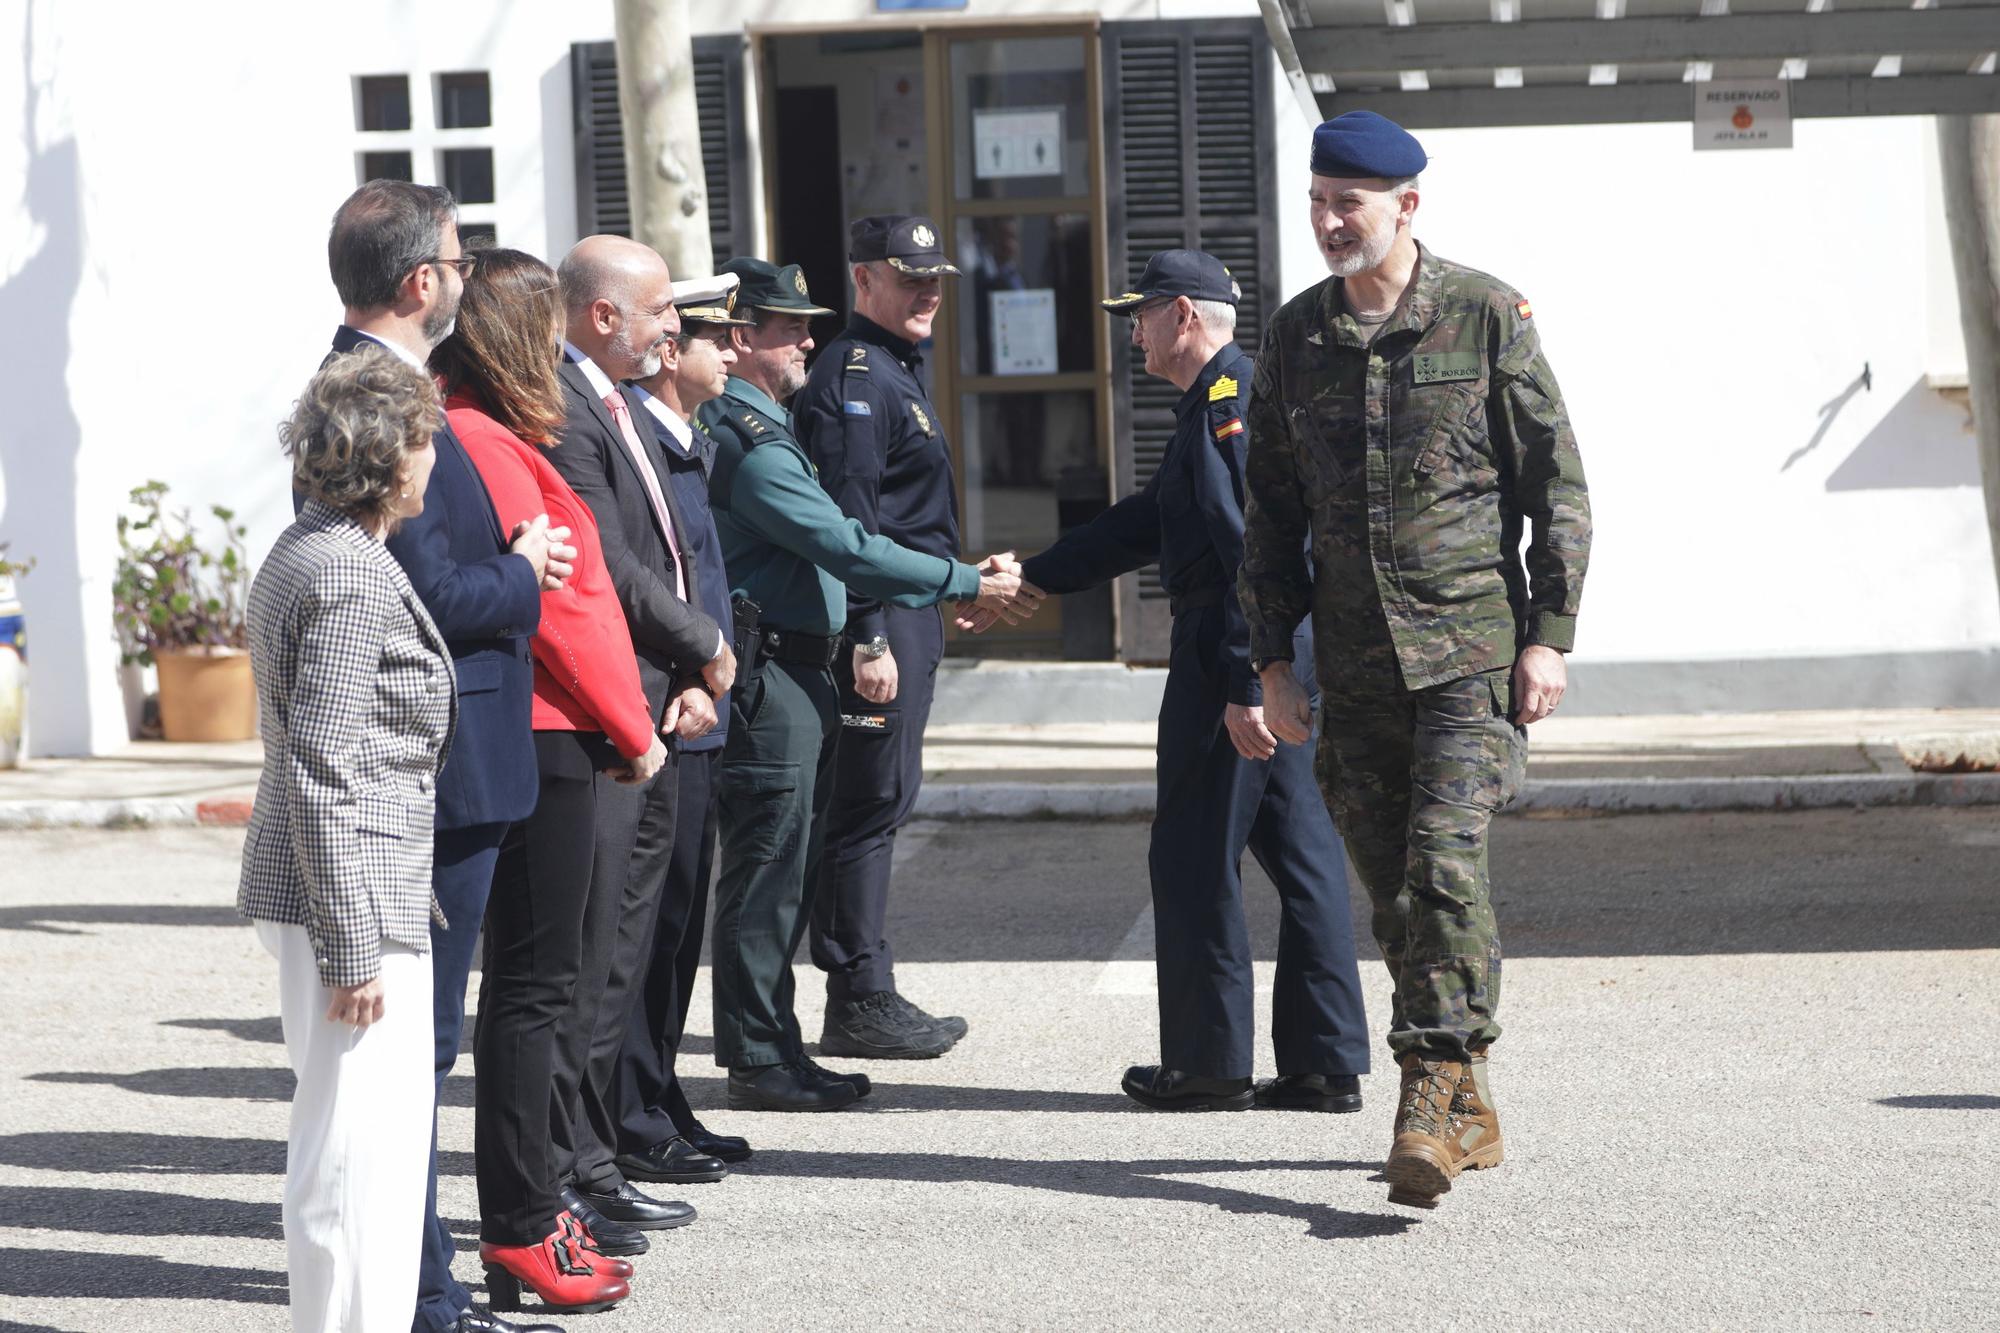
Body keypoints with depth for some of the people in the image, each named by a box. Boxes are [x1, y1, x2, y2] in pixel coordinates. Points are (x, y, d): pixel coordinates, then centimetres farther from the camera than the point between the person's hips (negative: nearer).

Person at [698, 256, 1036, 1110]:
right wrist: (967, 584, -13)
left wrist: (944, 588, 18)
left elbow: (829, 548, 23)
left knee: (788, 870, 13)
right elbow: (845, 548, -19)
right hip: (766, 678, -11)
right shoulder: (748, 441, -16)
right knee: (765, 866, -6)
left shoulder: (758, 428, 18)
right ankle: (758, 1060, -2)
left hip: (796, 677, 11)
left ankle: (772, 1051, 19)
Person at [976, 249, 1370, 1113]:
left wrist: (1243, 686, -25)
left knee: (1195, 859, 0)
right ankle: (1326, 1064, 11)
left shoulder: (1228, 401, -14)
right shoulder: (1215, 401, 19)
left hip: (1229, 657, -10)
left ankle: (1209, 1064, 7)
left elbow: (1253, 549, -22)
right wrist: (1028, 580, 28)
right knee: (1299, 852, 9)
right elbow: (1145, 525, 27)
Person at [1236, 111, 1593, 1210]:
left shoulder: (1485, 314, -3)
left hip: (1471, 645, -5)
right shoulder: (1294, 335, 9)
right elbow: (1271, 511, 14)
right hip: (1354, 659, 5)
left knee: (1446, 864, -17)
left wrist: (1549, 633, -7)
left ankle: (1430, 1100, -16)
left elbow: (1556, 482, -1)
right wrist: (1271, 660, 9)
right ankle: (1471, 1115, 17)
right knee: (1392, 888, 6)